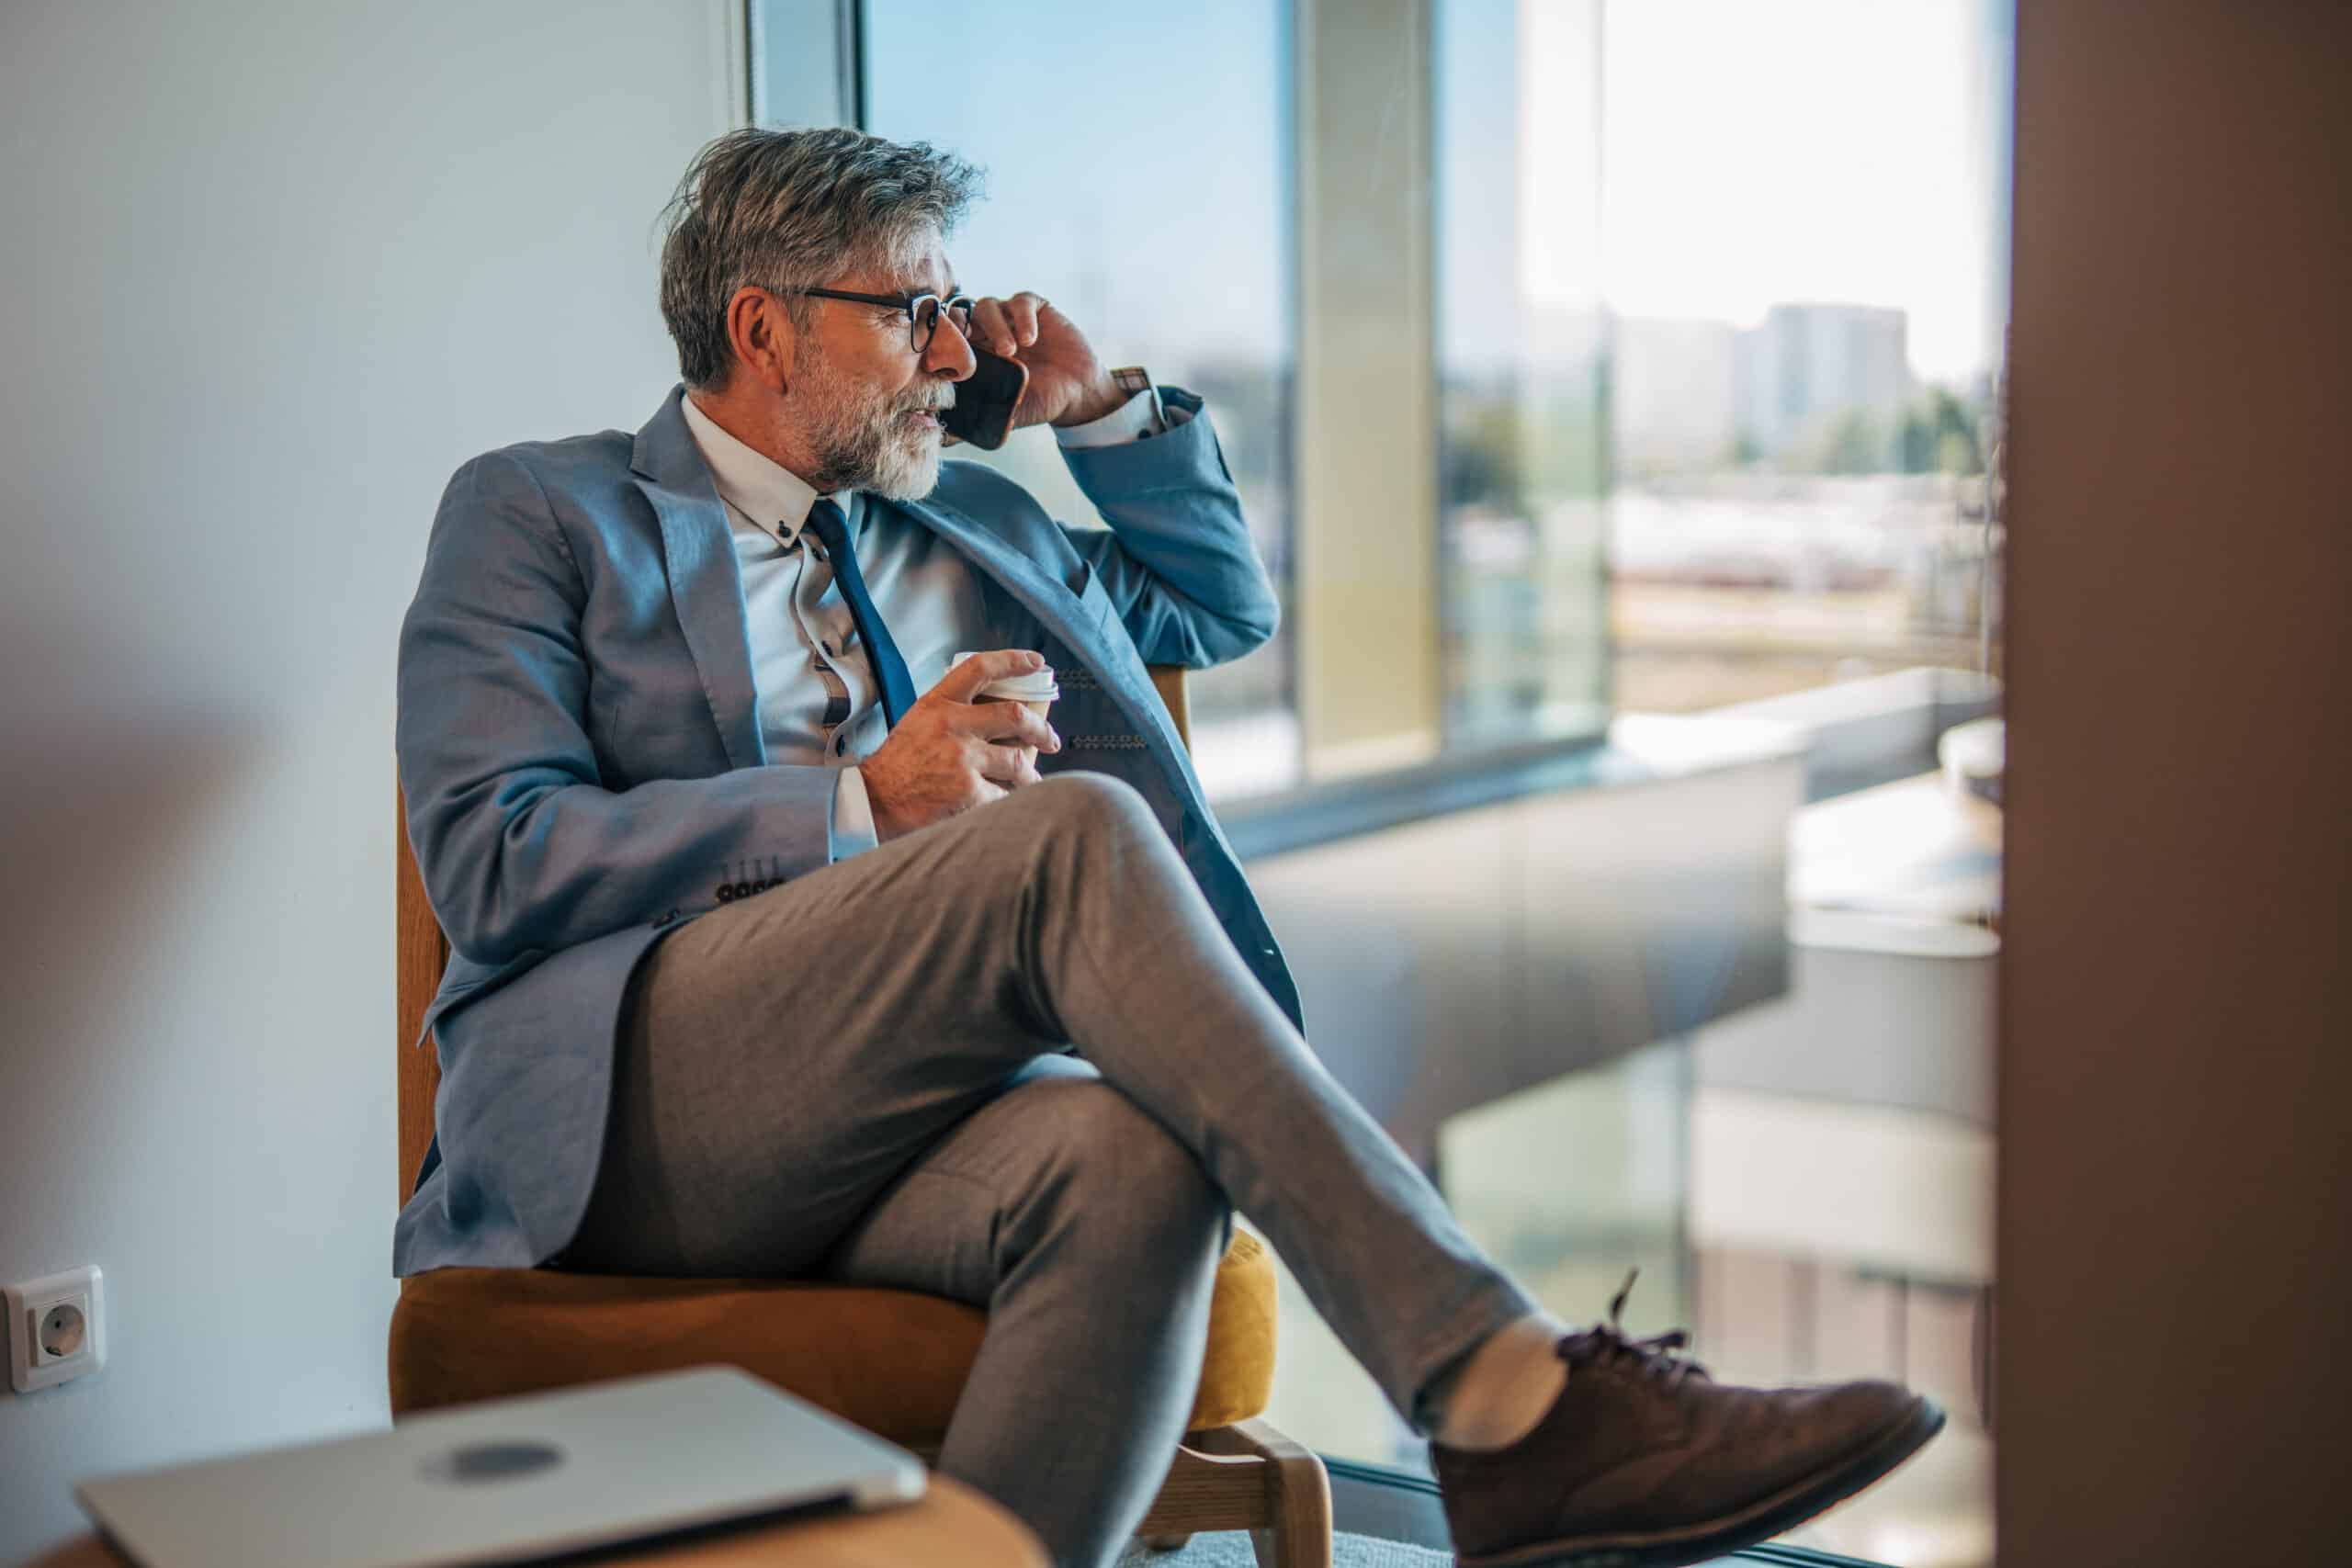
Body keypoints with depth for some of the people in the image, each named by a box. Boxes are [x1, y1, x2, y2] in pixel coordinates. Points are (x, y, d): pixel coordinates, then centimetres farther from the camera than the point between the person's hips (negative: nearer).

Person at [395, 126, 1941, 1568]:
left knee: (1131, 1170, -35)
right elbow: (491, 860, -3)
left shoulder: (963, 533, 28)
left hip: (899, 1120, 5)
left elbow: (1225, 602, 41)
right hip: (627, 1113, -4)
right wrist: (861, 805, -11)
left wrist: (1105, 407, 24)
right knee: (1076, 829, -31)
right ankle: (1506, 1398, -37)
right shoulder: (537, 513, 11)